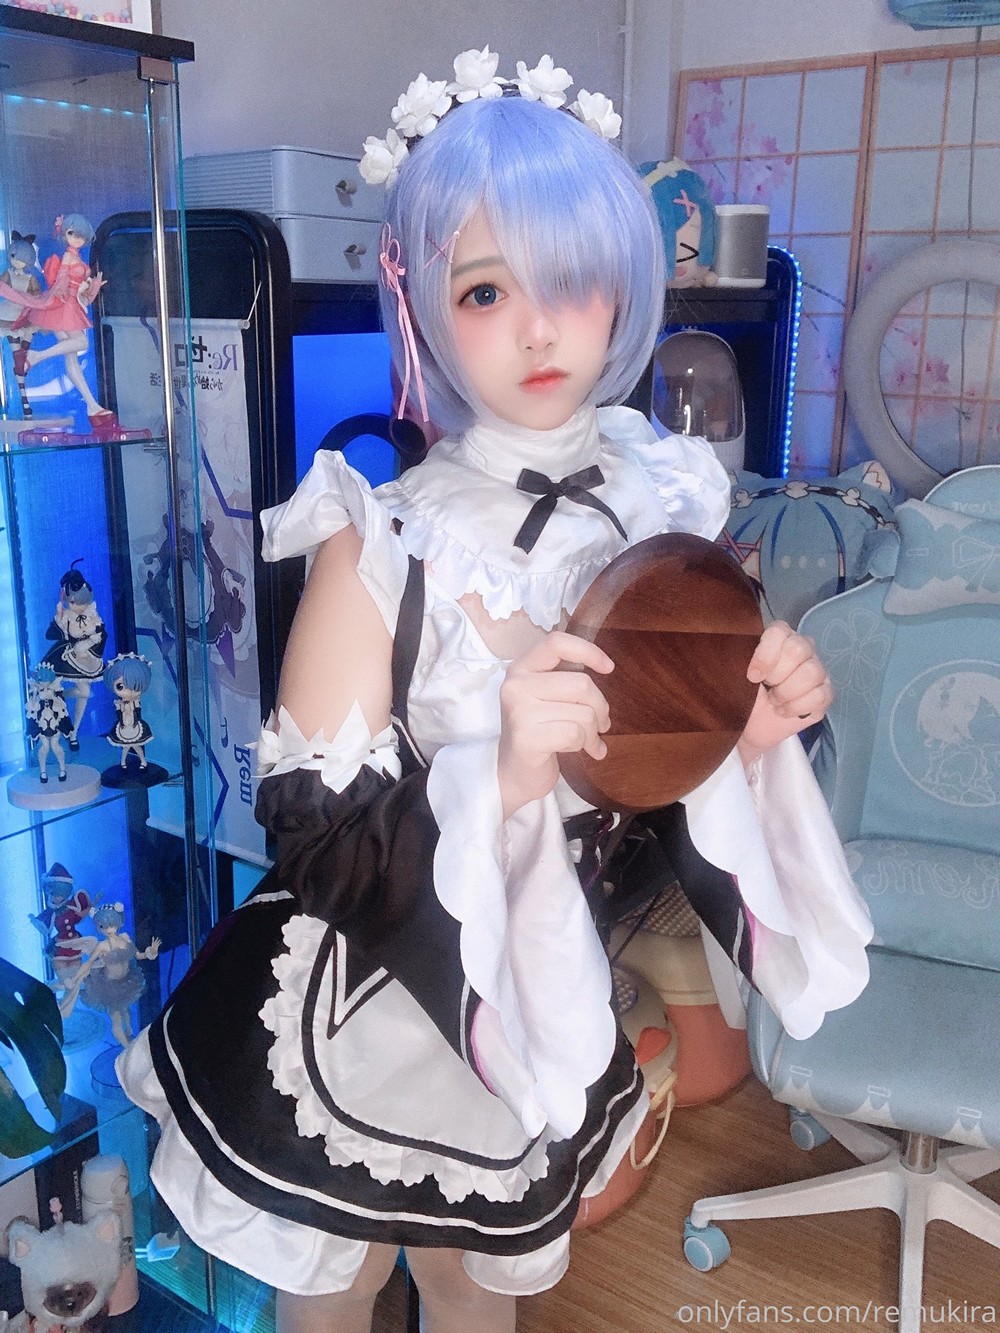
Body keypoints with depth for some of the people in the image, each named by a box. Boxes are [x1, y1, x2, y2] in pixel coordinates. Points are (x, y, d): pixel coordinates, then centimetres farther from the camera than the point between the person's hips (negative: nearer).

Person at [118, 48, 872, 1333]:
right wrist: (499, 771, -38)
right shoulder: (385, 550, -22)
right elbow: (316, 835, -23)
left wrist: (756, 729, -15)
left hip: (549, 1004, 4)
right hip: (376, 1018, -3)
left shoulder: (668, 503, -8)